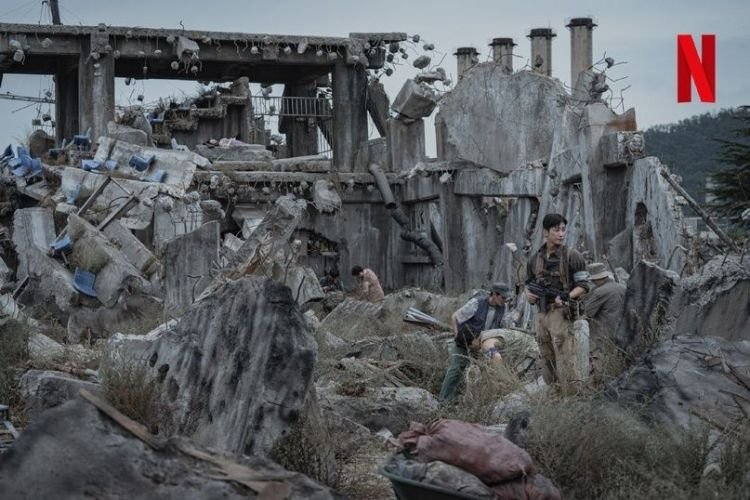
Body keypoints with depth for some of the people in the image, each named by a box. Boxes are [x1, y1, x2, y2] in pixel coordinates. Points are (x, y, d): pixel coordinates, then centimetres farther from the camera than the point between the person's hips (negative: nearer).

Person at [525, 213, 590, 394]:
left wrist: (567, 296, -21)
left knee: (565, 361, -11)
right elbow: (529, 284, 21)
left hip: (562, 313, -6)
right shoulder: (535, 259, 11)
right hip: (542, 314, 6)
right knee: (547, 362, 11)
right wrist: (529, 294, -1)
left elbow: (584, 285, -5)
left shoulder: (572, 256, -4)